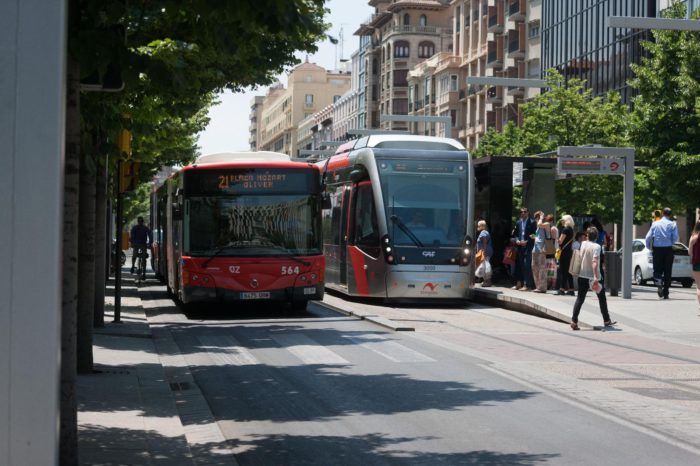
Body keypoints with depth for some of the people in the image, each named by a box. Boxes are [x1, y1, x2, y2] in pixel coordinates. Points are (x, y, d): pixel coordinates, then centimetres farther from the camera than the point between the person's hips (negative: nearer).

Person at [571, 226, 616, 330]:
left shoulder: (583, 243, 1)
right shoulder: (597, 247, -15)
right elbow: (594, 262, -25)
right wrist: (596, 277, -28)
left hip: (582, 276, 4)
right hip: (593, 277, -4)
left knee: (580, 299, 4)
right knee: (602, 298, 14)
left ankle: (574, 321, -8)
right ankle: (606, 321, 22)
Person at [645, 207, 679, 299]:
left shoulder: (655, 224, 5)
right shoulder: (672, 224, 0)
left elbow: (648, 238, 0)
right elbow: (675, 238, -7)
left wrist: (649, 247, 16)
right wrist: (671, 243, 14)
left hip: (657, 249, 1)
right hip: (668, 249, -1)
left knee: (657, 270, 8)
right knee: (667, 271, 6)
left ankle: (658, 283, -23)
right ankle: (665, 293, 5)